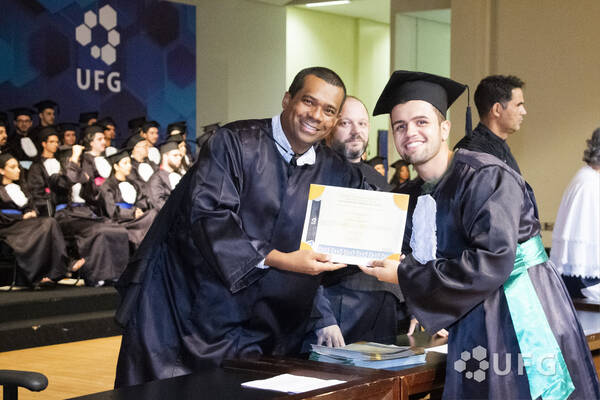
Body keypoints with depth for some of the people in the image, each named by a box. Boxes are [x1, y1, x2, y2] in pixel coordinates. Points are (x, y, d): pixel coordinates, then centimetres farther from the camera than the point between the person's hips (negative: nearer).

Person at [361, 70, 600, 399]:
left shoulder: (484, 177, -14)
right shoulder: (421, 197, 9)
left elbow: (492, 263, -24)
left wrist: (405, 276, -17)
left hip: (524, 320, -7)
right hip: (472, 325, 7)